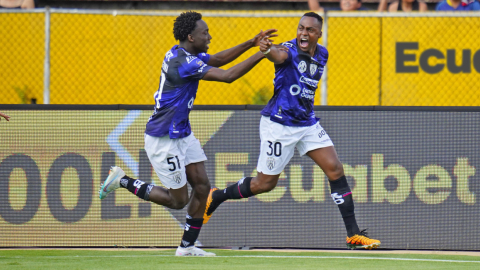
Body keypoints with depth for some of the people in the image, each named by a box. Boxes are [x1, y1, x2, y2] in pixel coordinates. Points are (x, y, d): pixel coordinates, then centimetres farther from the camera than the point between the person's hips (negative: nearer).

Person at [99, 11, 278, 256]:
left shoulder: (183, 54, 5)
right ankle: (122, 180, 10)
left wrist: (251, 43, 9)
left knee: (202, 186, 3)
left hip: (182, 134, 10)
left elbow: (217, 59, 18)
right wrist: (261, 54, -23)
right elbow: (228, 76, -28)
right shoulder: (184, 63, -26)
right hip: (163, 139, -10)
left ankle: (187, 246, 10)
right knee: (178, 200, 0)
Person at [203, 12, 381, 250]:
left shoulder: (322, 55, 5)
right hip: (278, 124, -6)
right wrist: (267, 49, -64)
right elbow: (279, 55, -43)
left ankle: (353, 234, -2)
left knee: (335, 170, -5)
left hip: (307, 123, 6)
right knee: (265, 183, 2)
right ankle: (215, 197, 26)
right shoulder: (289, 50, -17)